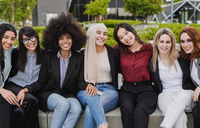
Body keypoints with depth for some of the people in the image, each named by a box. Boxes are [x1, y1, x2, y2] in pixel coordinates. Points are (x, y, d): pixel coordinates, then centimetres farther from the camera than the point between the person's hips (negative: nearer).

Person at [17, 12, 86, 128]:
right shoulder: (49, 56, 4)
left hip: (69, 95, 1)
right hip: (49, 94, -1)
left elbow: (81, 81, 2)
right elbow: (41, 82, 2)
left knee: (77, 108, -32)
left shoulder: (79, 58, 7)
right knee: (63, 103, -35)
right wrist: (27, 89, -17)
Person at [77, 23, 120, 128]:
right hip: (86, 91, 0)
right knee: (92, 96, -40)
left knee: (90, 110, -34)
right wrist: (88, 85, -12)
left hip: (108, 90, 0)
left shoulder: (114, 52, 9)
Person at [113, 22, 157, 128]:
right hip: (127, 89, 2)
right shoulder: (120, 51, 11)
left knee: (140, 110, -34)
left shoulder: (149, 49, 5)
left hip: (146, 89, -1)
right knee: (127, 108, -33)